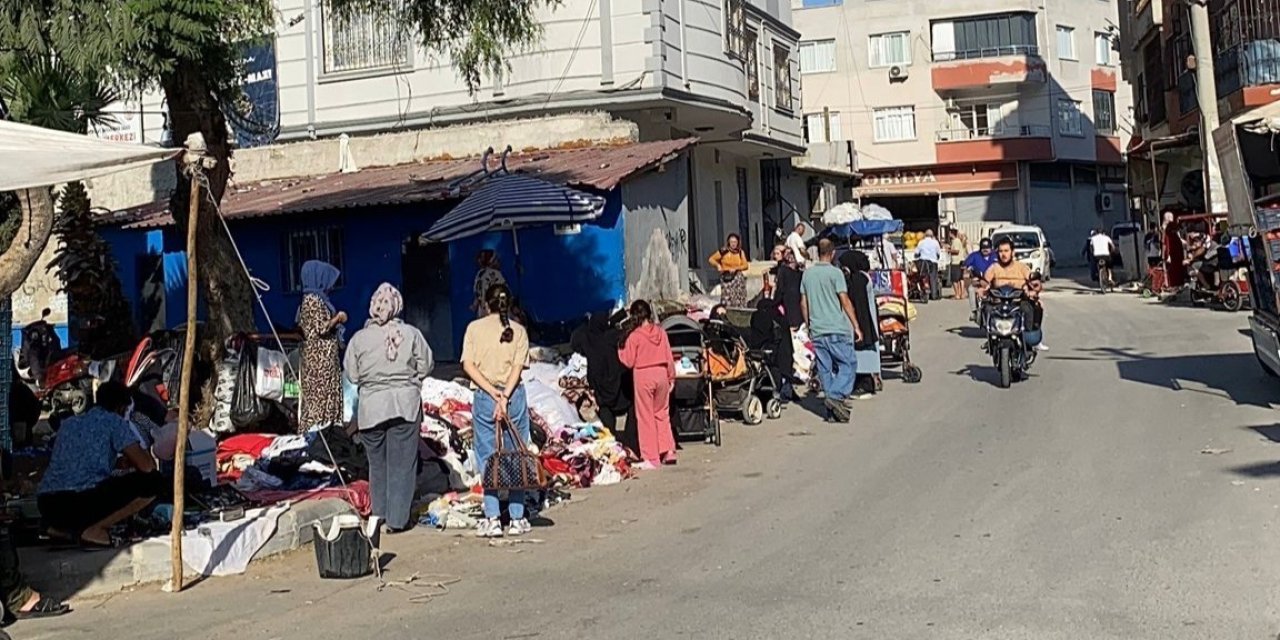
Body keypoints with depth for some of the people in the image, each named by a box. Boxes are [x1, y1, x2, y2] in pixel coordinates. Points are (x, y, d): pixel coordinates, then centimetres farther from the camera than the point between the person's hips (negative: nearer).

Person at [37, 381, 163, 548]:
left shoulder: (69, 423, 25)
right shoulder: (115, 422, 6)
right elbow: (146, 466, -2)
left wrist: (115, 460, 50)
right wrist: (131, 460, 24)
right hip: (83, 501, -8)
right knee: (153, 480, 1)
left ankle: (61, 528, 12)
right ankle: (94, 529, -6)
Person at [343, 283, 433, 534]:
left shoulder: (359, 338, -4)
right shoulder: (411, 334, -6)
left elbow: (352, 375, 2)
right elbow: (425, 366, 0)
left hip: (371, 405, 1)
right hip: (405, 404, -1)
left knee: (377, 461, 15)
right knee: (402, 462, 5)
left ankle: (380, 514, 21)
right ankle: (398, 519, 6)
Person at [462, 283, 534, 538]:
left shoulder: (474, 328, 1)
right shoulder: (518, 330, 3)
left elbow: (468, 366, -5)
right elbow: (518, 367, -7)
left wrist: (493, 393, -8)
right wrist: (504, 397, -12)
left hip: (484, 397, -1)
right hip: (514, 396, 1)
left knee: (488, 460, 6)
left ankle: (492, 520, 3)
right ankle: (517, 519, 9)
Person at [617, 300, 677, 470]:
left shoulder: (634, 336, -11)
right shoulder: (661, 332, 1)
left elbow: (629, 362, -7)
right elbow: (669, 357, 5)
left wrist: (621, 350, 9)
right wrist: (671, 377, 14)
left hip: (643, 375, -4)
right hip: (661, 373, 4)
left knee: (646, 418, 3)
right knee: (662, 414, 18)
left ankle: (651, 458, 5)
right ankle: (668, 451, 16)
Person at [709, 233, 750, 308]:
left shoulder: (741, 252, 4)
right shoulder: (723, 252, -3)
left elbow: (746, 265, 1)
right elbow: (711, 259, 4)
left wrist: (735, 268, -13)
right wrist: (718, 265, -13)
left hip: (738, 279, 2)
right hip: (726, 279, -2)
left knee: (739, 301, -1)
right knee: (727, 299, -8)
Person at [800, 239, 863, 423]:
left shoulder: (807, 273, 9)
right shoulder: (835, 272, -7)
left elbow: (803, 302, 13)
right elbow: (845, 301, -10)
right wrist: (856, 326, -6)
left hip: (817, 330, 5)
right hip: (837, 328, -5)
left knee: (825, 369, 8)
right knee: (848, 363, 3)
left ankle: (832, 411, 9)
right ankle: (836, 396, -16)